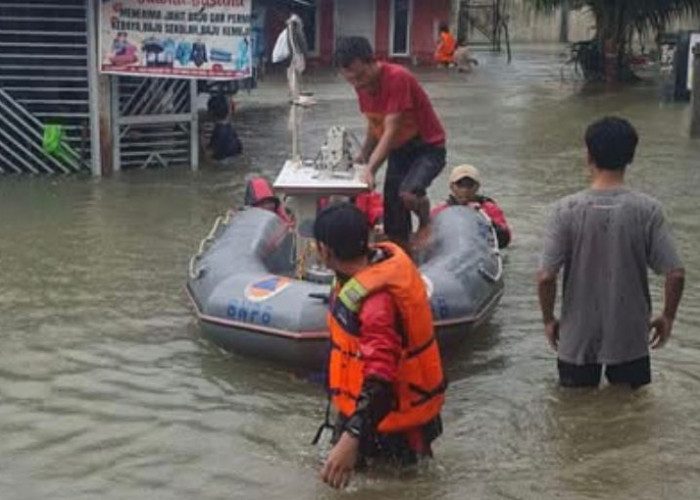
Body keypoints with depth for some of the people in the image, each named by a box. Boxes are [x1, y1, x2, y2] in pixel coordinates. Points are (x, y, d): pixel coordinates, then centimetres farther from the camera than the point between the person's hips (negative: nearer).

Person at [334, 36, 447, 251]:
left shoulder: (397, 78, -27)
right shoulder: (363, 84, -4)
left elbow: (391, 131, -31)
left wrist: (370, 170, -38)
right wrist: (364, 156, 4)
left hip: (428, 147, -7)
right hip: (398, 150, 7)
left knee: (408, 194, -32)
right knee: (393, 223, 3)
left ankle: (426, 221, 0)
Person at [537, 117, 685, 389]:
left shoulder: (566, 210, -14)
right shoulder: (648, 210, -12)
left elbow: (546, 277, -15)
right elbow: (675, 274, -12)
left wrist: (549, 320, 3)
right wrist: (667, 317, 6)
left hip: (578, 338, 0)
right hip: (631, 337, 1)